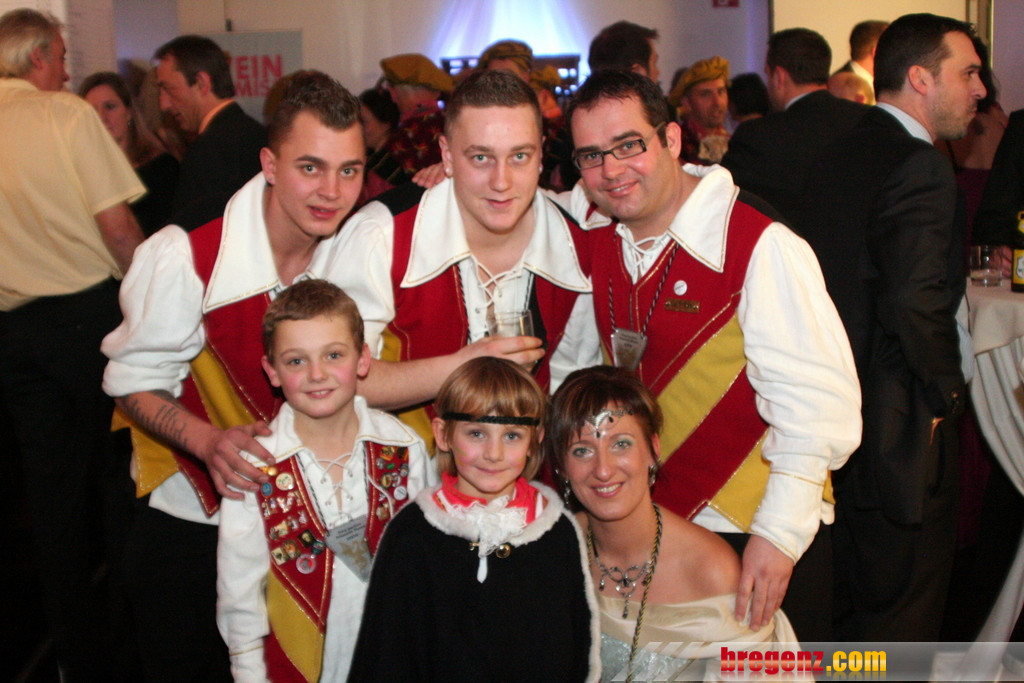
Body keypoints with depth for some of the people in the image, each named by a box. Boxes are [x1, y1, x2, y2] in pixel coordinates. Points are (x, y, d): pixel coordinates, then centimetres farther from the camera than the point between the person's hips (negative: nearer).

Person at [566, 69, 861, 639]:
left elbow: (814, 405, -21)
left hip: (754, 535, -5)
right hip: (643, 521, 6)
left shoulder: (763, 248, -20)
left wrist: (777, 535, -25)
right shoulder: (599, 238, 0)